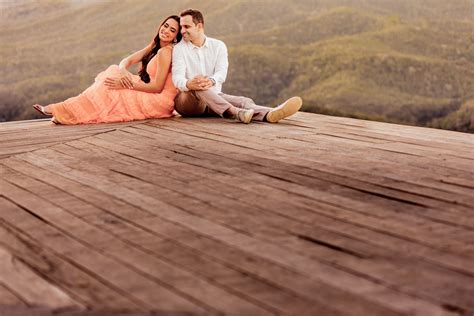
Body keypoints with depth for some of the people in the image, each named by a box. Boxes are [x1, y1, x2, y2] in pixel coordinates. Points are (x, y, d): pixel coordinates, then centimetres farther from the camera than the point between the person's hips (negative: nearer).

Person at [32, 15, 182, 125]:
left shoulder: (166, 51, -16)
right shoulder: (155, 47, 12)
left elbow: (157, 86, -21)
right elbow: (126, 61, 5)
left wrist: (126, 85, -20)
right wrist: (123, 72, -19)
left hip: (158, 101, -8)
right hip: (148, 97, 8)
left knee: (109, 87, -13)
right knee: (113, 72, 1)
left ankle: (64, 112, -11)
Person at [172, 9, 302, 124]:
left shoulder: (218, 46, 7)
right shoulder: (179, 49, 2)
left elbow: (221, 73, -10)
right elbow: (177, 77, -14)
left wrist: (211, 81, -36)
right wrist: (188, 84, -40)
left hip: (214, 98, 2)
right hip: (187, 99, -2)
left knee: (243, 101, -26)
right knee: (198, 88, -37)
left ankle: (268, 114, -57)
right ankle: (234, 112, -59)